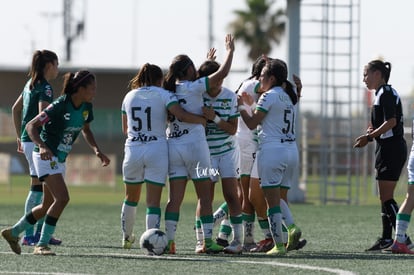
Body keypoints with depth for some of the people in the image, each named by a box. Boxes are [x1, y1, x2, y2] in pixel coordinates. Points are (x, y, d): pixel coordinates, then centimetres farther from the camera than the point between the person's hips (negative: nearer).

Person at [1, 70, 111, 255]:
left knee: (48, 205, 15)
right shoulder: (60, 105, -22)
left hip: (59, 160, 9)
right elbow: (31, 126, -23)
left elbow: (85, 130, 21)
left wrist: (96, 150, 6)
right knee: (62, 198, -21)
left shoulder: (86, 107, 1)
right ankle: (42, 244, -17)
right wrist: (42, 146, -39)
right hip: (46, 156, -9)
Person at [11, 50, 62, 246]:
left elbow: (15, 109, 22)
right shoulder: (45, 88, -13)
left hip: (27, 139, 10)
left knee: (46, 187, 13)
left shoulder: (30, 84, 15)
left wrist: (20, 136, 25)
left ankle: (40, 232, 16)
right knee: (38, 188, -7)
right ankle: (29, 235, -6)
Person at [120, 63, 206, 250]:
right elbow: (181, 115, -16)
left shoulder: (129, 96, 11)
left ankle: (126, 237, 31)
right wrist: (203, 120, -2)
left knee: (131, 198, 19)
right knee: (153, 200, -3)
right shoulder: (163, 95, -2)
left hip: (132, 149, 3)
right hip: (157, 149, -3)